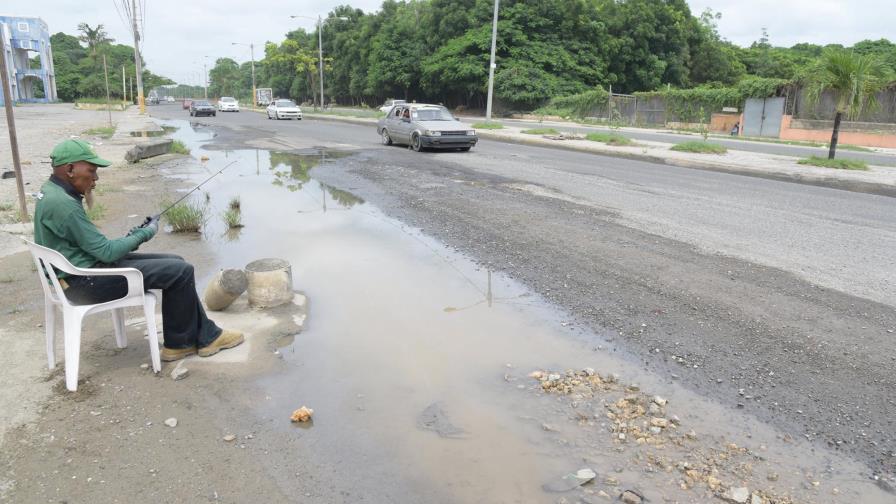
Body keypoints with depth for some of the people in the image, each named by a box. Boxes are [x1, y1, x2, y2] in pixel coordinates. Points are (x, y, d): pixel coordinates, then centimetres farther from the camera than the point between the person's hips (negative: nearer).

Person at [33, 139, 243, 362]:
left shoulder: (51, 192, 9)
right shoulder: (62, 204, -23)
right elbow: (106, 252, -20)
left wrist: (130, 239, 3)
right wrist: (146, 233, -6)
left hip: (80, 270, 10)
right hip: (85, 282, -10)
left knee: (175, 262, 8)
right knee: (181, 271, -11)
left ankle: (204, 335, 8)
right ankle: (181, 342, 8)